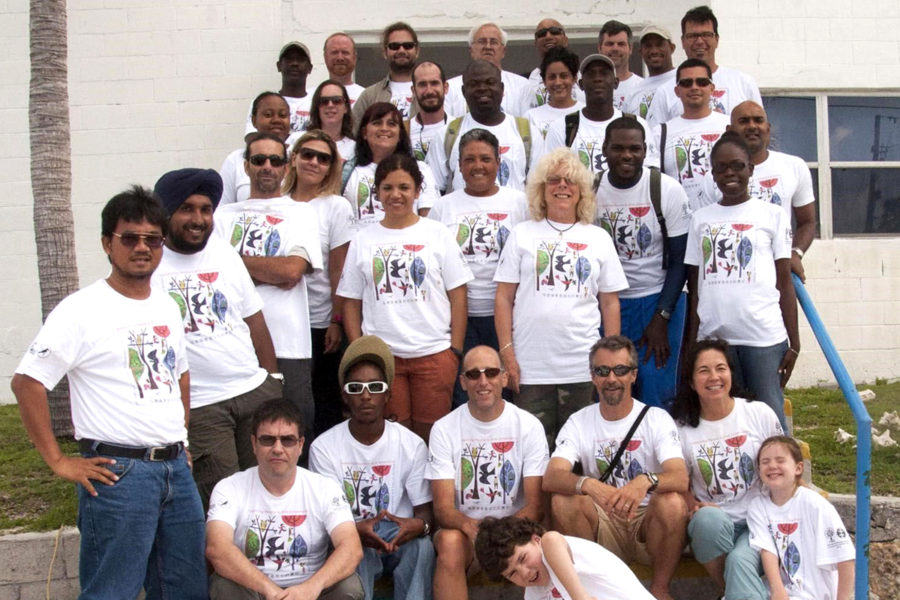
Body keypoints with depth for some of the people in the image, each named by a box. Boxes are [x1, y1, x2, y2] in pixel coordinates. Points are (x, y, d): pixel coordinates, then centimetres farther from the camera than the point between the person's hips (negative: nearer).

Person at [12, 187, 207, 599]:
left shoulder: (167, 307, 12)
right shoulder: (82, 311, -8)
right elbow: (27, 383, -11)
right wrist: (59, 462, -12)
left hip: (176, 468, 7)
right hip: (118, 471, -6)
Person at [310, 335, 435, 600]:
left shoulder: (412, 444, -3)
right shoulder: (323, 447, -6)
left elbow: (425, 509, -4)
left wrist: (419, 524, -31)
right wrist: (356, 529, -32)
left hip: (400, 538, 1)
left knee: (421, 545, -32)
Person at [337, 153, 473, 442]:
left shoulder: (438, 234, 4)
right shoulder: (363, 240, 8)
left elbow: (458, 295, 3)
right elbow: (351, 302, 9)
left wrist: (456, 349, -3)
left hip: (434, 353, -1)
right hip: (380, 355, 1)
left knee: (431, 437, 5)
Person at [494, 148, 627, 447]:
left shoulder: (599, 238, 10)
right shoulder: (522, 234, 7)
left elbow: (610, 303, 10)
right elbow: (504, 299, 3)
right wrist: (507, 354, -4)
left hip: (582, 367, 1)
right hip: (530, 366, -1)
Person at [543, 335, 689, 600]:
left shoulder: (657, 419, -5)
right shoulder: (578, 422, -1)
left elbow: (681, 479, -21)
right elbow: (550, 478, -17)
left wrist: (645, 481, -45)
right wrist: (588, 485, -40)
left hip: (648, 520, -1)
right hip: (602, 524, 1)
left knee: (673, 502, -31)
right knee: (562, 501, -26)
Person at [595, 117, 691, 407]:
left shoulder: (668, 190, -6)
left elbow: (680, 261, -5)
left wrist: (661, 319, -12)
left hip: (659, 300, -2)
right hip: (607, 304, 2)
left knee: (656, 394, -5)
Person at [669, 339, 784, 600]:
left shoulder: (760, 414, 4)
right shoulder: (681, 428, 3)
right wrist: (695, 507, -13)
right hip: (711, 528, 2)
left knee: (740, 560, -36)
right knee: (708, 517, -35)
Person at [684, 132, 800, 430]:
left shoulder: (772, 215, 4)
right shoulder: (701, 219, 11)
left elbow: (785, 283, 3)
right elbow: (695, 288, 12)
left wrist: (794, 343, -1)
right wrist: (691, 343, 9)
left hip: (764, 338, -2)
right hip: (713, 337, 3)